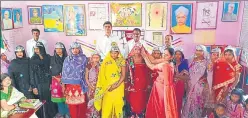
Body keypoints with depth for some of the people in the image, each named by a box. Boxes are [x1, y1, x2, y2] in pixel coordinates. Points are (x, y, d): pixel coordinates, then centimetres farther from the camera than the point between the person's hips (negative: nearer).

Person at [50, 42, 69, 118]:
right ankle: (61, 112, 20)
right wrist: (57, 78, -6)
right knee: (58, 96, 6)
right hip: (56, 80, 2)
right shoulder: (52, 59, 6)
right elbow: (51, 71, 6)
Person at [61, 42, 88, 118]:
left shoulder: (84, 58, 2)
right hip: (70, 85, 1)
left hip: (81, 85, 0)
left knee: (82, 104, 2)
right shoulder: (67, 59, 3)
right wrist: (63, 85, 2)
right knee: (72, 104, 5)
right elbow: (64, 73, 5)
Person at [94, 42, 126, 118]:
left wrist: (117, 85, -13)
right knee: (107, 105, -1)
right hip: (108, 87, 1)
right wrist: (107, 86, -7)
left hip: (118, 86, 0)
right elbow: (102, 75, 3)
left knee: (118, 104, 2)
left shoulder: (121, 61, 1)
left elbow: (123, 75, -3)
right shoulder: (106, 61, 3)